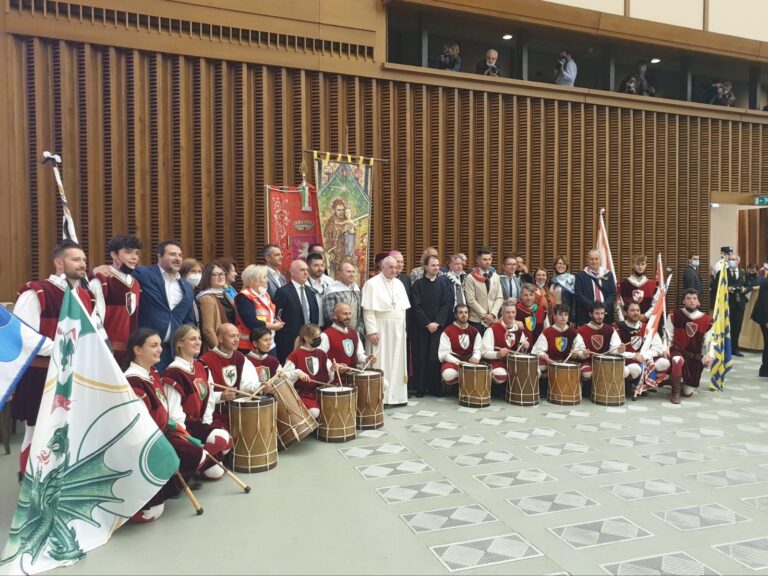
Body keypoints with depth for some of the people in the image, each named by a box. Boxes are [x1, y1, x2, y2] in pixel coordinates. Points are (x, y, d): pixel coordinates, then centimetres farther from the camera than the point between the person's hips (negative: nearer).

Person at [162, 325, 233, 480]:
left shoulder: (201, 367, 7)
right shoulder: (173, 373, -20)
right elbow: (173, 410, -21)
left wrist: (207, 424, -1)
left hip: (200, 421, 9)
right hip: (185, 426, -9)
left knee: (228, 442, 0)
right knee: (220, 439, -22)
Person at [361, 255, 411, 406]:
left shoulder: (398, 284, 12)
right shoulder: (372, 283, -7)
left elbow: (404, 307, 15)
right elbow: (368, 310, -13)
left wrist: (403, 327, 9)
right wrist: (371, 331, -18)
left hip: (397, 330, 6)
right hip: (381, 329, -6)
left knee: (397, 363, 9)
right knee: (381, 363, -2)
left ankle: (396, 394, 17)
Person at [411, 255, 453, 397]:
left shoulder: (443, 284, 6)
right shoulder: (418, 284, 0)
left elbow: (446, 305, 0)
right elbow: (416, 306, -5)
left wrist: (437, 323, -11)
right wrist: (427, 323, -12)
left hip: (438, 326, 1)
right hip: (421, 326, -1)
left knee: (436, 357, -1)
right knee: (421, 357, 1)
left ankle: (436, 387, 7)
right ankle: (420, 388, 8)